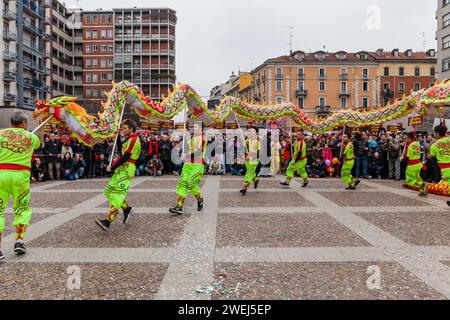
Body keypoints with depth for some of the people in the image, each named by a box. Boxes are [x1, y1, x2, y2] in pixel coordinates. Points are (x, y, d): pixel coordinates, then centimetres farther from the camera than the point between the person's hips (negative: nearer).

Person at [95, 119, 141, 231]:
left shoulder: (133, 140, -13)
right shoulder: (129, 139, 20)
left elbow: (125, 157, -18)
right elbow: (120, 150, 22)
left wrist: (112, 167, -13)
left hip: (126, 170, -10)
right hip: (121, 169, 10)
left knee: (117, 194, -16)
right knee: (109, 191, 11)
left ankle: (108, 221, -21)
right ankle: (127, 209, 22)